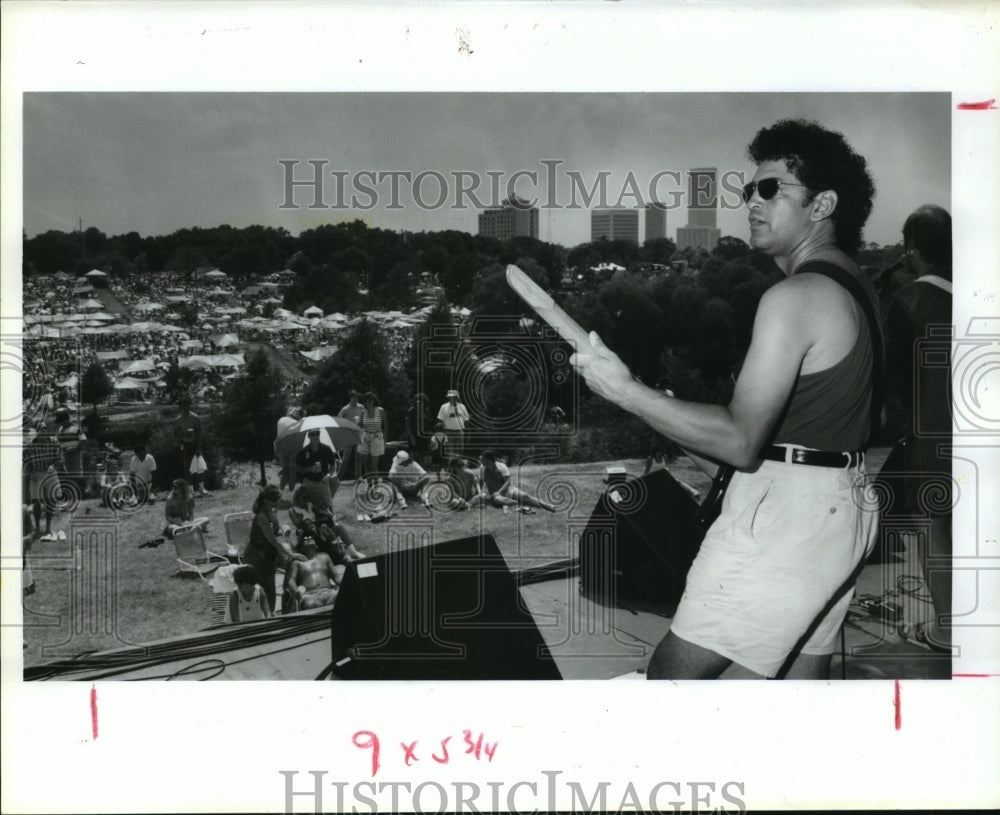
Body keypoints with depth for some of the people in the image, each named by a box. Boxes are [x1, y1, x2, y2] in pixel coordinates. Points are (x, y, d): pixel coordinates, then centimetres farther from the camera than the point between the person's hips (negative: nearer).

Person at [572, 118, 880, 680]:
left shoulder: (795, 296, -18)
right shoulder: (854, 282, 14)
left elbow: (741, 443, -23)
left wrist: (625, 390, -20)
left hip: (786, 510, -10)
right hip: (843, 508, 10)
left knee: (675, 671, -7)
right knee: (804, 674, 17)